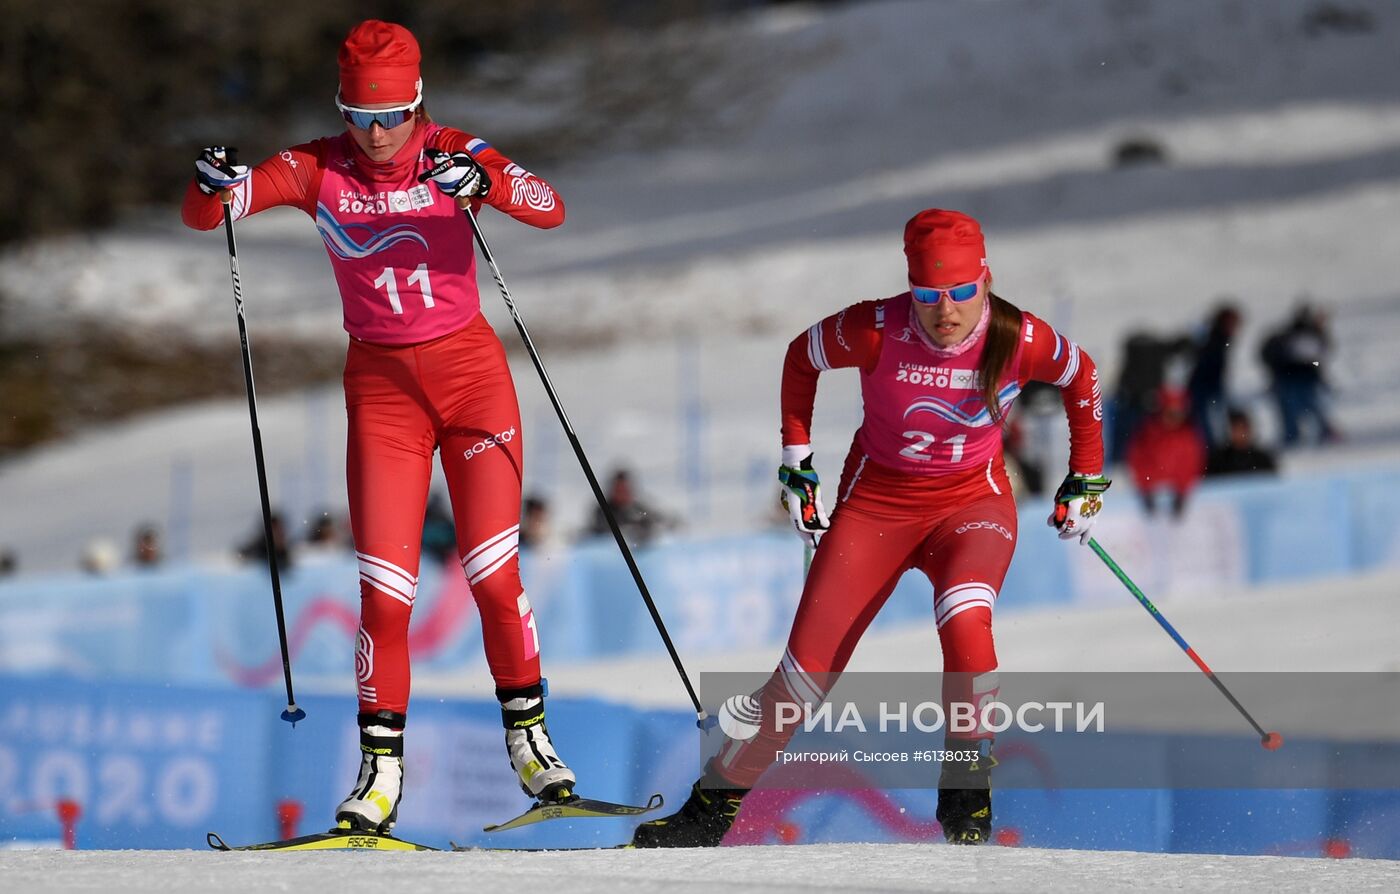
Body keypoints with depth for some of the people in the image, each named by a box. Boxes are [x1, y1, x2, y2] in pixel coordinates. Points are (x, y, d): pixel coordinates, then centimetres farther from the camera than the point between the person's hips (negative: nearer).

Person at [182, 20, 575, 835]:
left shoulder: (451, 153, -8)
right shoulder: (319, 169, -5)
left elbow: (551, 209, -21)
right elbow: (202, 215, -11)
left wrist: (483, 183, -40)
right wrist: (214, 185, -35)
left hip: (471, 370, -1)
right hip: (382, 384, 1)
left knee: (494, 575, -5)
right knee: (385, 589, -7)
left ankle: (528, 733, 16)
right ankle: (381, 770, 3)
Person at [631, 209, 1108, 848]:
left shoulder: (1018, 340, -19)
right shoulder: (877, 332, -22)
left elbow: (1080, 376, 3)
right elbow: (801, 358, -1)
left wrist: (1086, 479, 8)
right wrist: (796, 463, 1)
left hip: (973, 502, 0)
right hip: (876, 501, 0)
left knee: (964, 622, -32)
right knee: (809, 666, -6)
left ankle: (966, 794, -14)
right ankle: (716, 804, 12)